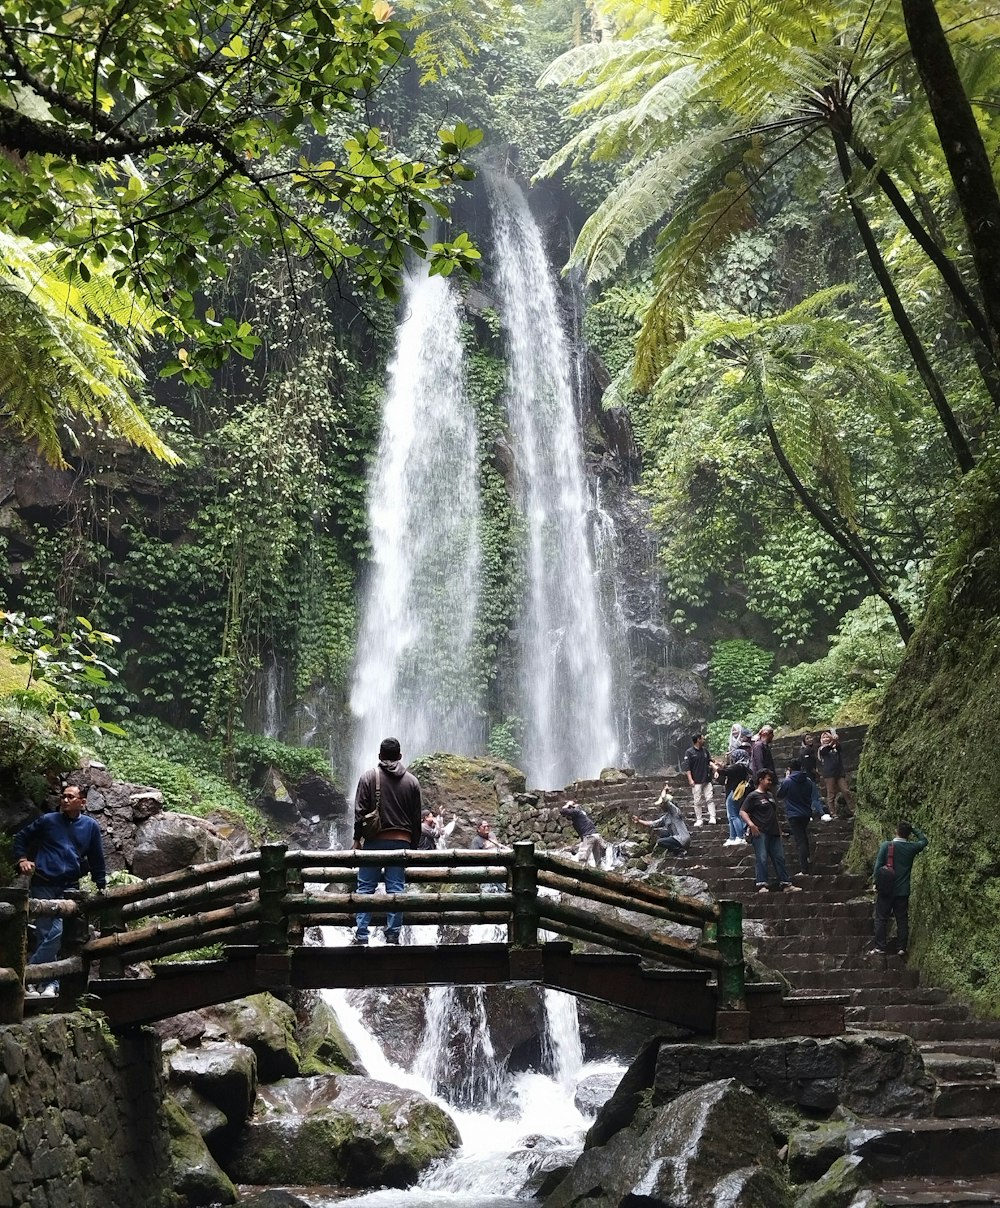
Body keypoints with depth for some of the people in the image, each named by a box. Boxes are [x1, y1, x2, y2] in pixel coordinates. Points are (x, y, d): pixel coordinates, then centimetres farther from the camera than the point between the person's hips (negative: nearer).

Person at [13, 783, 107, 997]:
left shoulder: (90, 826, 6)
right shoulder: (48, 820, 1)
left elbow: (97, 859, 14)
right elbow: (21, 838, 13)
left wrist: (101, 886, 14)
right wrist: (22, 859, -2)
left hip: (69, 887, 1)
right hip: (43, 885, -1)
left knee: (58, 933, -14)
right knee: (45, 935, -1)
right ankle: (51, 983, 8)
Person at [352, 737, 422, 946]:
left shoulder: (368, 776, 0)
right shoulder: (411, 781, 7)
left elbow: (360, 811, -3)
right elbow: (416, 817, 8)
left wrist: (357, 838, 3)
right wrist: (414, 845, 15)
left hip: (374, 841, -1)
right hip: (401, 842, 2)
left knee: (366, 887, 3)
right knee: (396, 889, 3)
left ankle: (361, 935, -1)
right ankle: (393, 935, 1)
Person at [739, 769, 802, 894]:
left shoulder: (770, 795, 20)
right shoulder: (753, 796, -4)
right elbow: (742, 812, -10)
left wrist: (779, 828, 24)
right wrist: (751, 824, -23)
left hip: (773, 832, 8)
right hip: (760, 832, -8)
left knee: (779, 858, 7)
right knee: (761, 859, -11)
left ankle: (786, 884, 11)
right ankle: (761, 885, -12)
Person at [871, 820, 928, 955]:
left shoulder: (886, 845, -11)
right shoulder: (912, 848, -3)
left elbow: (878, 866, -11)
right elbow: (924, 840, 18)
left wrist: (876, 883, -1)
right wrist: (913, 828, 19)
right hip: (903, 891, 2)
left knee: (881, 918, 6)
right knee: (902, 919, 10)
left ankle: (880, 946, 6)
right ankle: (901, 947, 10)